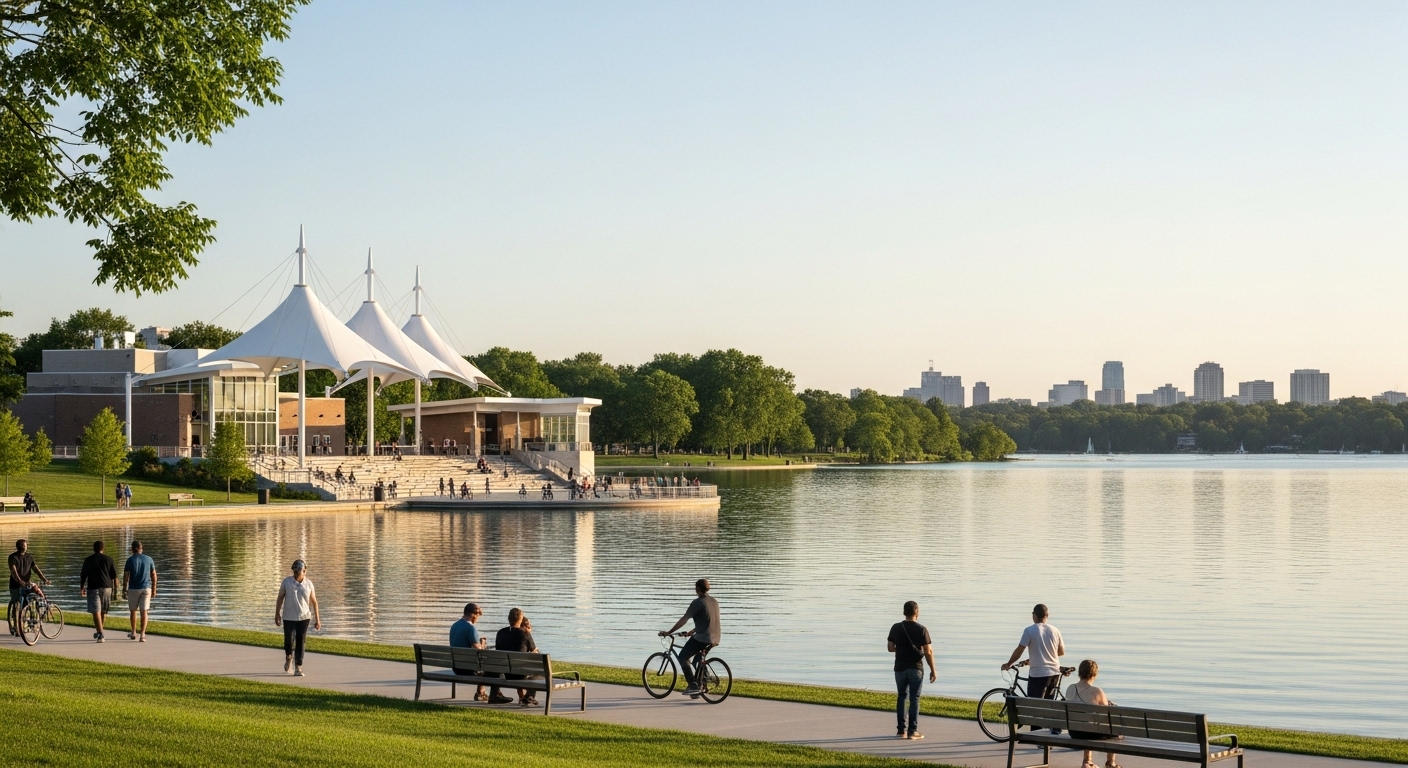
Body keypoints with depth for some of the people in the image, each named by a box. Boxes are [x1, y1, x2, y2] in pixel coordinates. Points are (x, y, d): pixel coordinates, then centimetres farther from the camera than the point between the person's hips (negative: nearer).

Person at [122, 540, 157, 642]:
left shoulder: (130, 560, -7)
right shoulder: (148, 559, 2)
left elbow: (126, 576, -10)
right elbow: (154, 575, 5)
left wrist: (124, 590, -4)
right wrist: (154, 589, 12)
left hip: (133, 589, -1)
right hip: (146, 588, 1)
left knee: (133, 611, 16)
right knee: (144, 612, -1)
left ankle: (133, 633, 27)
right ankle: (142, 635, -12)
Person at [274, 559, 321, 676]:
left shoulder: (308, 584, -1)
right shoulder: (287, 581, -4)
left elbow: (314, 602, 4)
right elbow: (280, 598, 1)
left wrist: (317, 619, 3)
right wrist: (277, 614, -3)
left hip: (304, 617, 0)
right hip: (289, 618, 0)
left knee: (300, 643, -3)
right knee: (289, 641, -2)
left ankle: (298, 668, 2)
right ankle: (288, 656, 32)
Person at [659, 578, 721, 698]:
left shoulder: (698, 602, -10)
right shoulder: (714, 602, 15)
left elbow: (683, 620, -11)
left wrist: (669, 632, -5)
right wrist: (692, 631, 32)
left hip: (702, 638, -8)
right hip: (715, 638, 8)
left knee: (683, 657, 4)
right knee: (697, 660, 23)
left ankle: (692, 685, -5)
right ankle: (697, 688, 20)